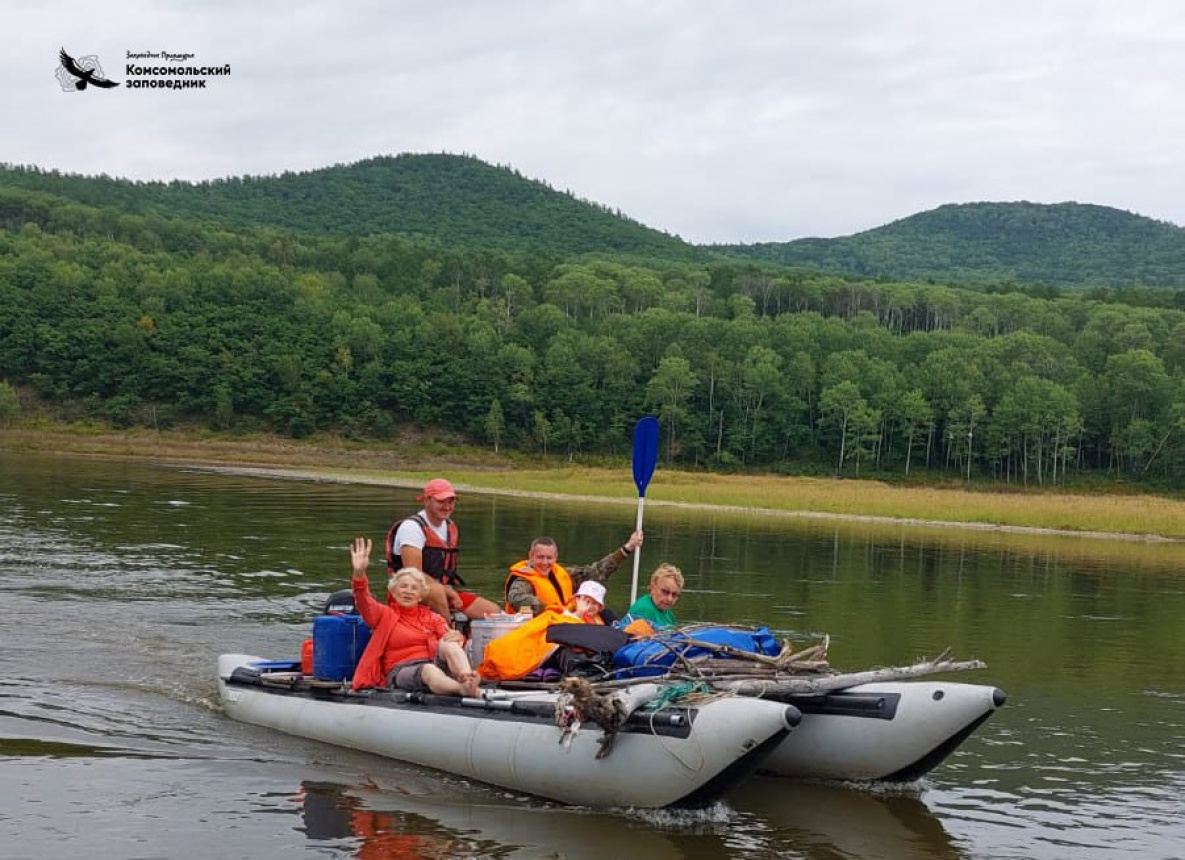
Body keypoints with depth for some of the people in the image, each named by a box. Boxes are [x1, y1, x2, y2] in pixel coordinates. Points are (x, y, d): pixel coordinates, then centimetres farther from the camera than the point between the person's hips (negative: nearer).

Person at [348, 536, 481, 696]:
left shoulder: (432, 618, 28)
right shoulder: (385, 615, 19)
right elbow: (365, 604, -2)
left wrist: (457, 638, -14)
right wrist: (359, 574, -23)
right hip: (400, 671, -3)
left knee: (448, 643, -28)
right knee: (428, 671, -38)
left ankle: (467, 679, -58)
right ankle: (465, 690, -69)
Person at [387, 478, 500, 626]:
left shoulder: (450, 527, 13)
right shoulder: (412, 526, -14)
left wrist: (451, 592, -3)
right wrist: (448, 591, -21)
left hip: (444, 591, 8)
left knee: (493, 611, -7)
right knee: (436, 591, -41)